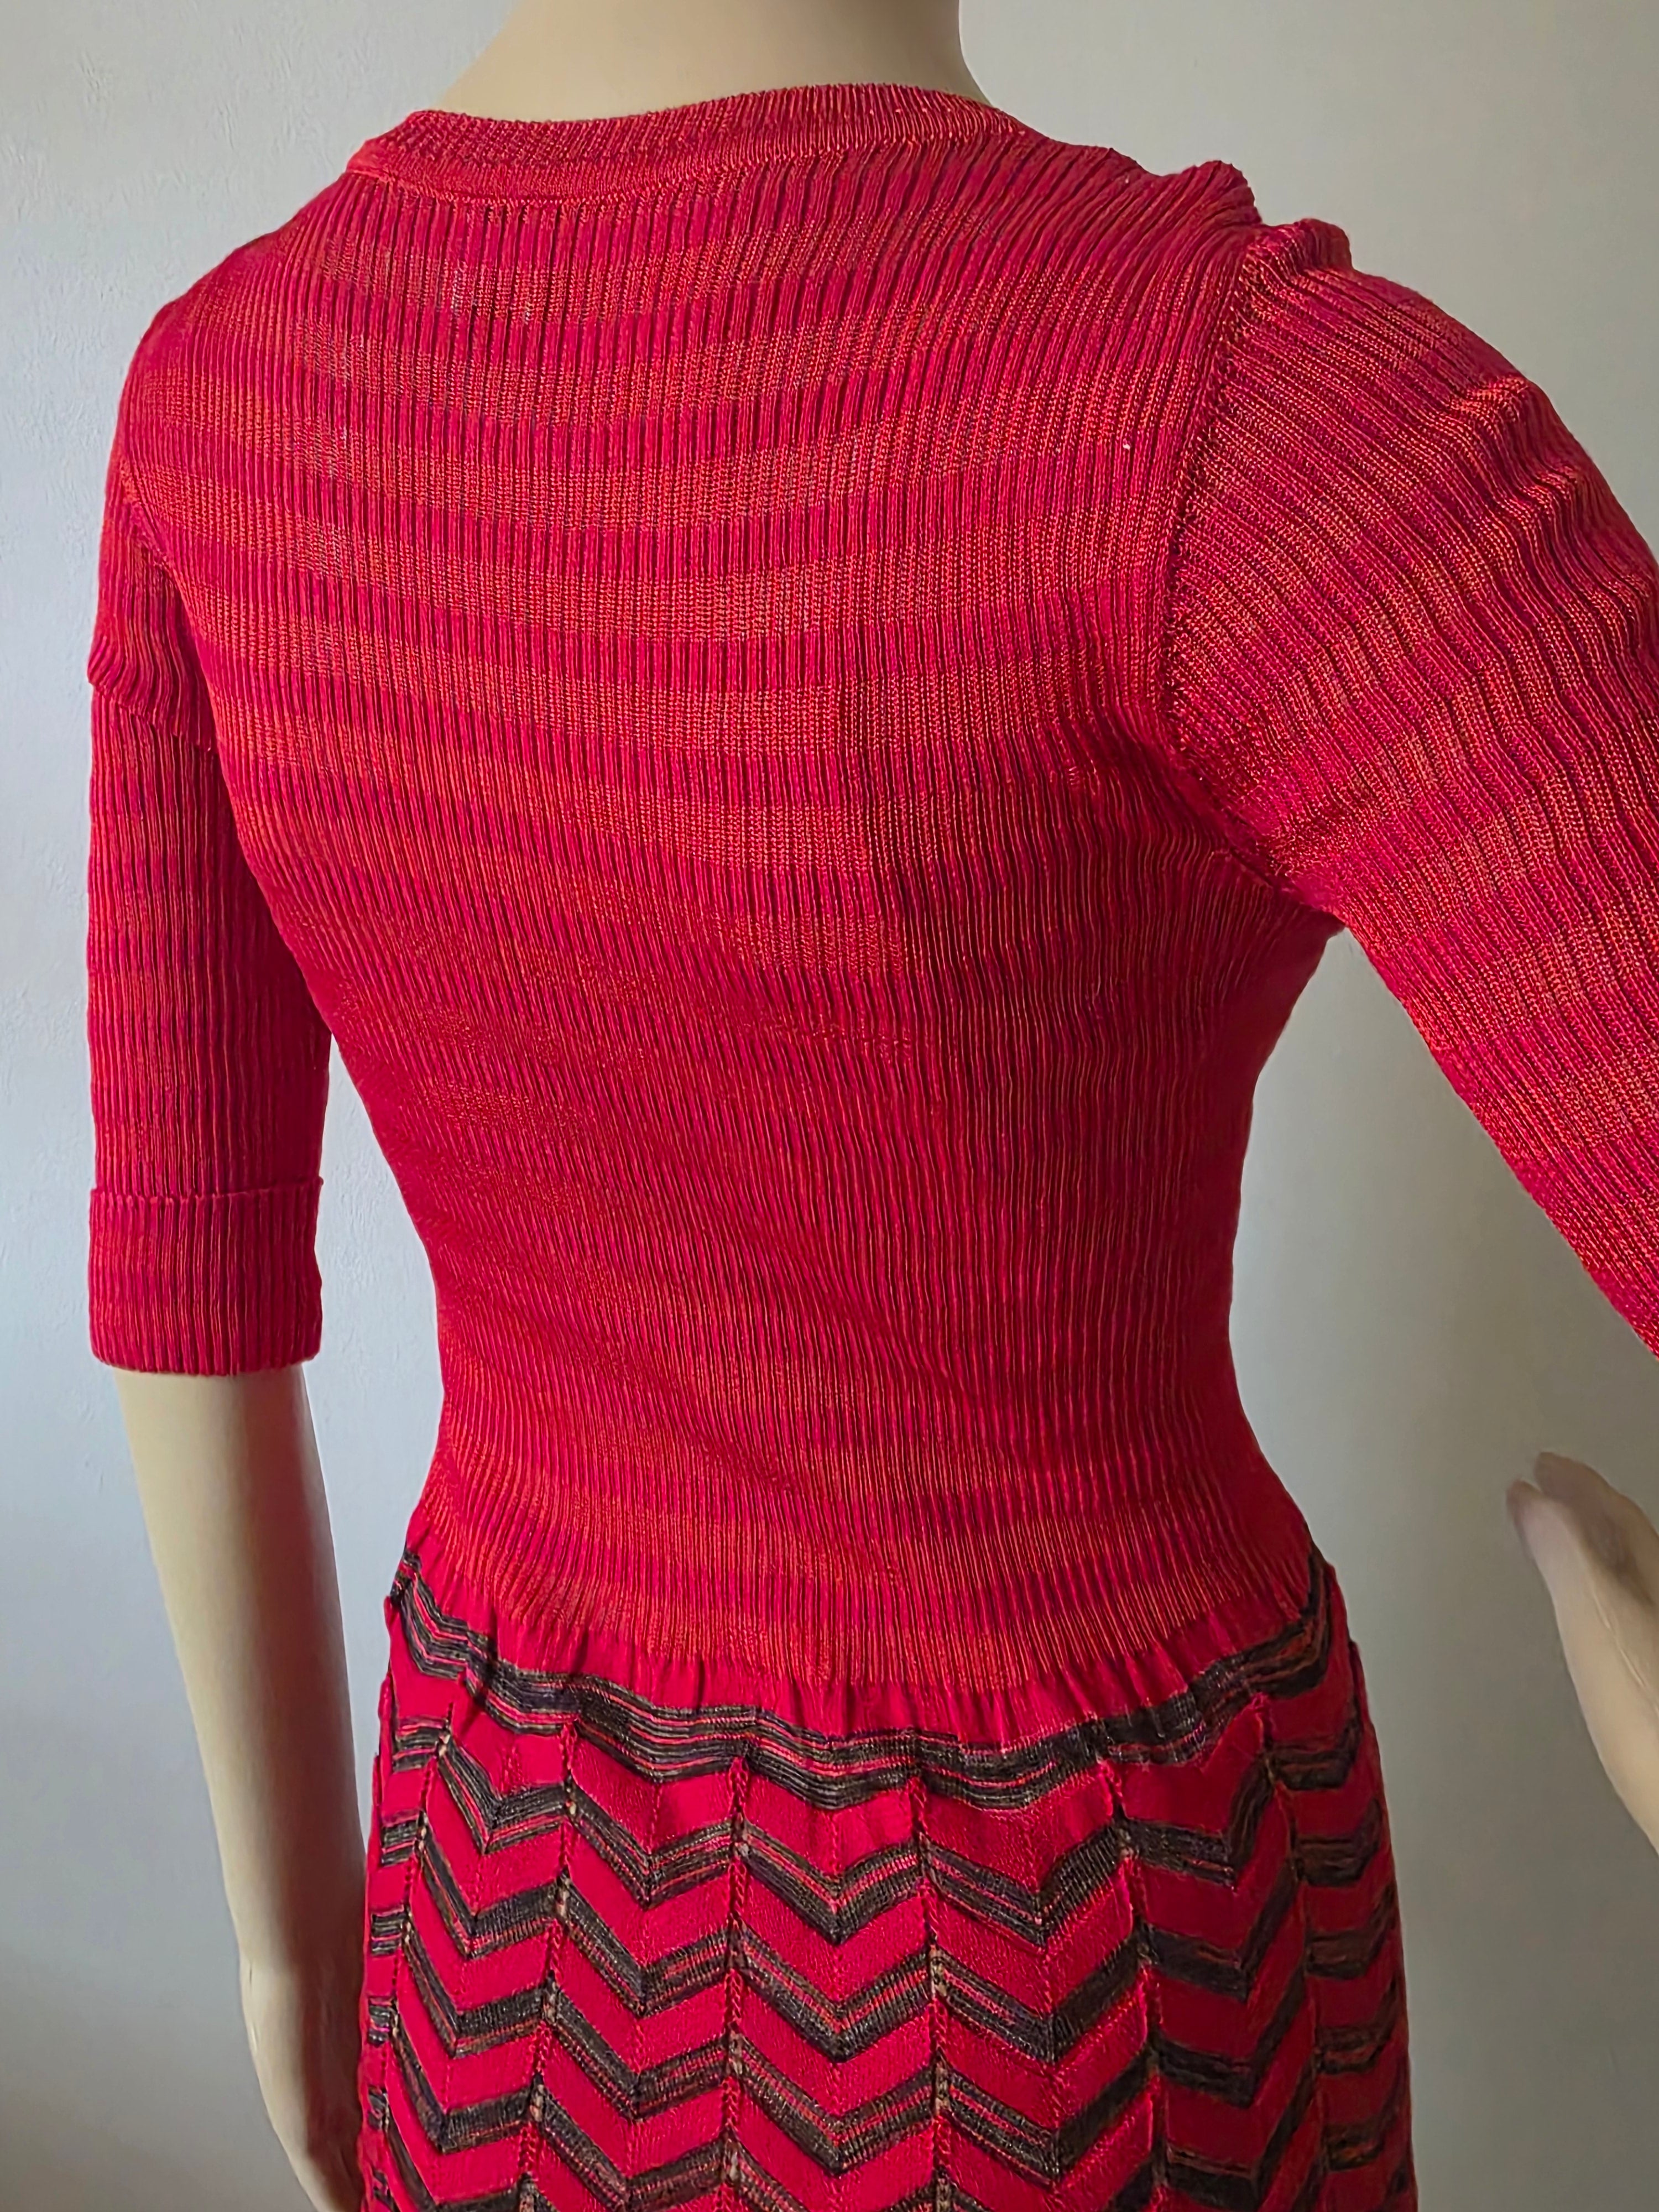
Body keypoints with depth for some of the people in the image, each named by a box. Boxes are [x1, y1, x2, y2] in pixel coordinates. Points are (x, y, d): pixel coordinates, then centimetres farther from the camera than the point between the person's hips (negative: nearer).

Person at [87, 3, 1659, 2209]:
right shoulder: (1243, 410, -32)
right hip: (1074, 1955, -4)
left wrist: (290, 1901, 12)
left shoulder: (224, 377, -11)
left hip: (554, 1883, 5)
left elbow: (184, 1266, -3)